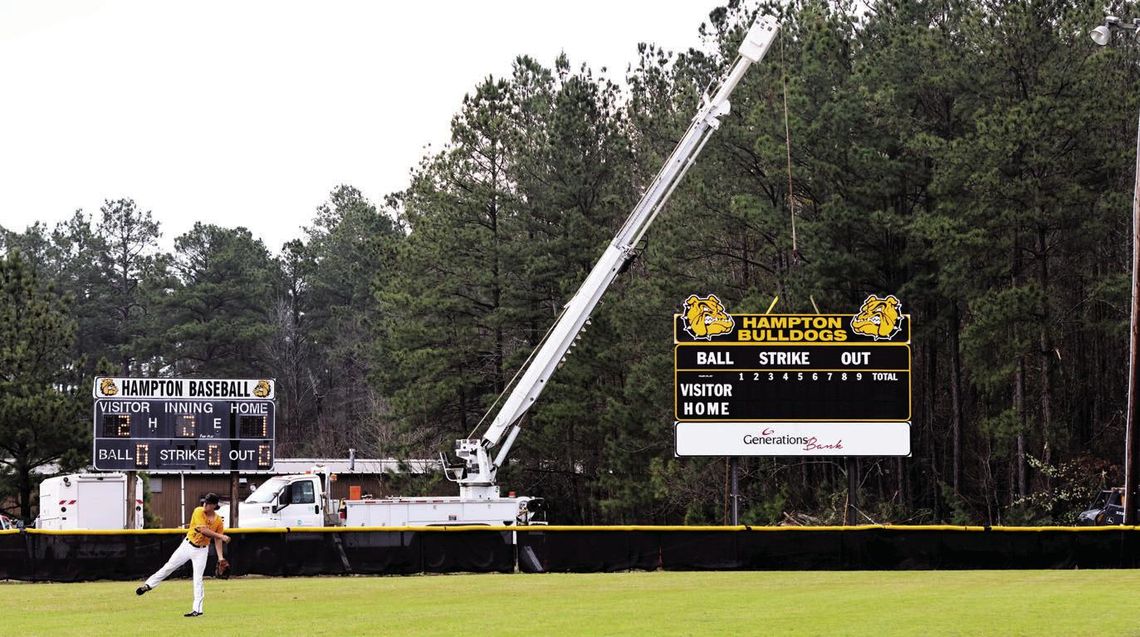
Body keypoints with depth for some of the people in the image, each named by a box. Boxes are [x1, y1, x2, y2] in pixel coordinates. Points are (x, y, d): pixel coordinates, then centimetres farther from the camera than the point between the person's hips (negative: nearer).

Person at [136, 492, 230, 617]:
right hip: (188, 546, 0)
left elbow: (217, 539, 1)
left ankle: (197, 609, -1)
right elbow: (203, 530, -27)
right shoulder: (199, 512, -16)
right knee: (169, 567, 5)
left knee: (198, 580, -4)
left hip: (201, 551, 0)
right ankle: (149, 585, 20)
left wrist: (220, 556, -10)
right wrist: (221, 536, -27)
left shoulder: (218, 520, -6)